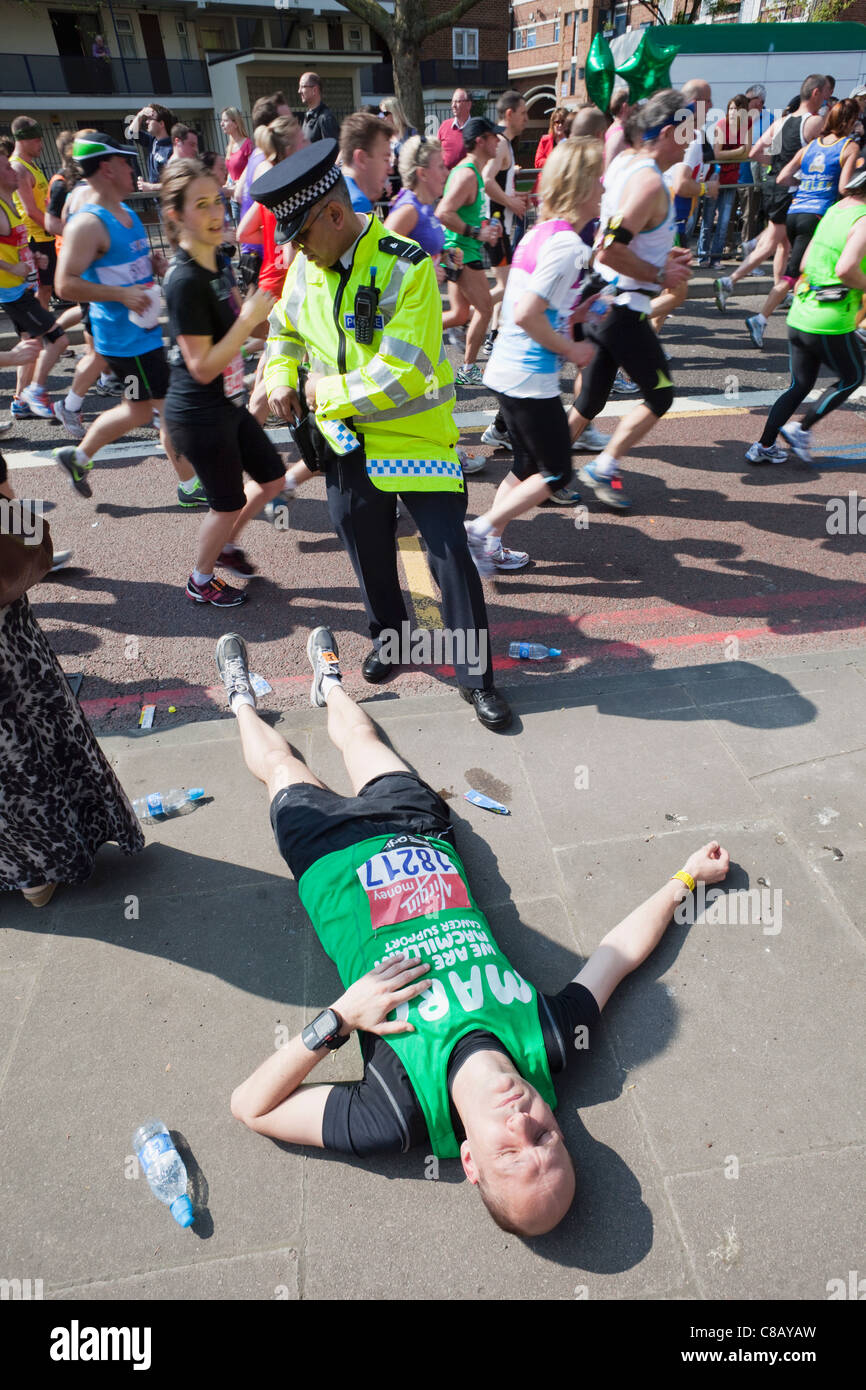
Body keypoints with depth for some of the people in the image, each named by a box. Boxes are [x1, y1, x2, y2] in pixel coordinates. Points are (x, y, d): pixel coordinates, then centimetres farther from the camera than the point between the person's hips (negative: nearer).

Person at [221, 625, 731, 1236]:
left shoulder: (400, 1119, -36)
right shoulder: (555, 1044, -29)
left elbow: (249, 1106, -29)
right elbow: (620, 950, -13)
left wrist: (339, 1018, -42)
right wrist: (688, 878, -3)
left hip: (334, 858, -2)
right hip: (423, 840, 3)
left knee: (280, 762, 24)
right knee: (360, 737, 28)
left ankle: (243, 700, 59)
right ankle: (329, 683, 64)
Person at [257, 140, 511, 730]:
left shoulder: (407, 268, -17)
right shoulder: (306, 268, 3)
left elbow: (399, 374, -25)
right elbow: (284, 330, 21)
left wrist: (328, 392, -16)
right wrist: (280, 379, 1)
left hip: (417, 436, -5)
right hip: (348, 442, 6)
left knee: (450, 554, -5)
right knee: (369, 550, 17)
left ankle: (476, 675, 8)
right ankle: (389, 634, 42)